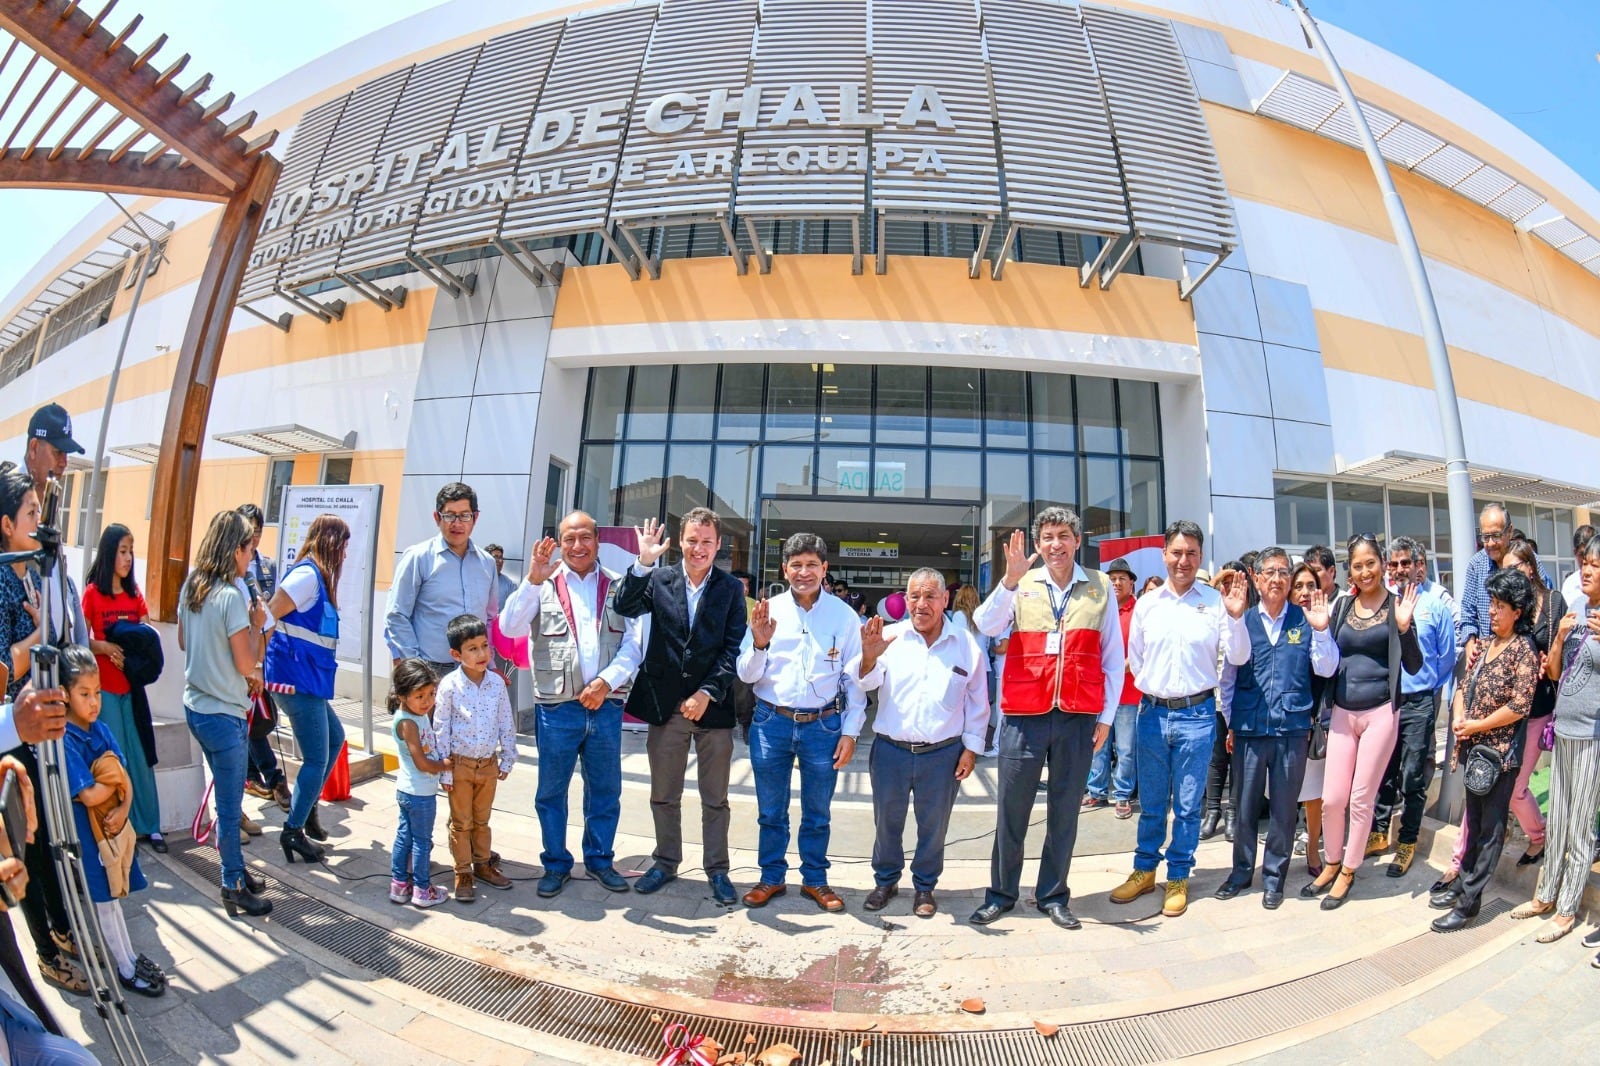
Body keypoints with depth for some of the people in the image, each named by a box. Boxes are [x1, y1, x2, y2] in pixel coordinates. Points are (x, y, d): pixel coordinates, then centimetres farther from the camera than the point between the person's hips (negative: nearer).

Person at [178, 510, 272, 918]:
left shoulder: (190, 586, 3)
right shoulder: (231, 596, -21)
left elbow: (184, 642, 16)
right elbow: (247, 664, -19)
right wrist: (256, 625, -7)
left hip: (195, 704, 9)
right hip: (223, 713, -9)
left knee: (228, 796, 20)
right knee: (229, 806, 4)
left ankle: (236, 871, 33)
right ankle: (234, 887, 16)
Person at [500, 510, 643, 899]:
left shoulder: (617, 587, 5)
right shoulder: (543, 585, 2)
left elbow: (633, 645, -1)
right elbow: (510, 628, -12)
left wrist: (607, 681, -14)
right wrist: (533, 580, -21)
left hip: (606, 705, 1)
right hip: (557, 707, -1)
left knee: (606, 789, 13)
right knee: (551, 790, 11)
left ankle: (600, 859, 31)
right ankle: (556, 863, 28)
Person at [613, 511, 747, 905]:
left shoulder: (731, 589, -1)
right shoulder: (659, 579, 1)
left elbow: (733, 649, -5)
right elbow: (625, 608, -15)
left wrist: (707, 693, -13)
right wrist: (643, 563, -24)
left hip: (713, 707, -1)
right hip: (665, 705, 1)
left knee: (715, 798, 11)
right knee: (664, 795, 16)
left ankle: (717, 869, 27)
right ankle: (665, 861, 35)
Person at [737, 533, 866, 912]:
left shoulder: (844, 616, -5)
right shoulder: (768, 610, -3)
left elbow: (855, 679, 0)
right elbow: (747, 675, -2)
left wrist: (850, 731, -3)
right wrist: (759, 643, -20)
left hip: (823, 725, -1)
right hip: (771, 722, 1)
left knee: (817, 813, 16)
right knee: (770, 811, 16)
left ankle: (815, 880, 34)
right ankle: (771, 877, 34)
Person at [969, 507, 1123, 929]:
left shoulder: (1100, 586, 5)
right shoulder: (1022, 585, 3)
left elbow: (1113, 656, 7)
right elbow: (988, 626, -13)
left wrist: (1107, 716, 4)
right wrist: (1011, 578, -25)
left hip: (1079, 717, 1)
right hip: (1024, 714, 0)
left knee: (1065, 811, 12)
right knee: (1011, 810, 8)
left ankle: (1053, 895, 29)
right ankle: (1001, 893, 24)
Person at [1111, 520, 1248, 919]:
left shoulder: (1215, 601, -3)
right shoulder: (1146, 603, 5)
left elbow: (1238, 658, -5)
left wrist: (1236, 616, -17)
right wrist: (1155, 686, 5)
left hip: (1196, 714, -2)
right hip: (1152, 711, 2)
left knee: (1187, 805, 9)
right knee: (1151, 802, 13)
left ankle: (1178, 878, 24)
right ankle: (1144, 870, 28)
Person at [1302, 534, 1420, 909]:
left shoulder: (1398, 604, -2)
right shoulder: (1342, 605, 7)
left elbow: (1413, 666, -4)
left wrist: (1403, 627, -18)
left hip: (1380, 712, -3)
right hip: (1342, 712, 3)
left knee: (1361, 798, 4)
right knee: (1332, 798, 4)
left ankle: (1348, 871, 21)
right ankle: (1331, 863, 26)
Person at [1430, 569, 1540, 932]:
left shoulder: (1524, 650, -11)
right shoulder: (1484, 642, 9)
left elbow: (1519, 705, -16)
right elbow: (1465, 684, 12)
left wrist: (1476, 725, -12)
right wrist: (1458, 717, -4)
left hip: (1501, 750, -7)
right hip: (1473, 748, 7)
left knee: (1491, 827, 2)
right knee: (1474, 818, 17)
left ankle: (1469, 901, 7)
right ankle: (1463, 882, 28)